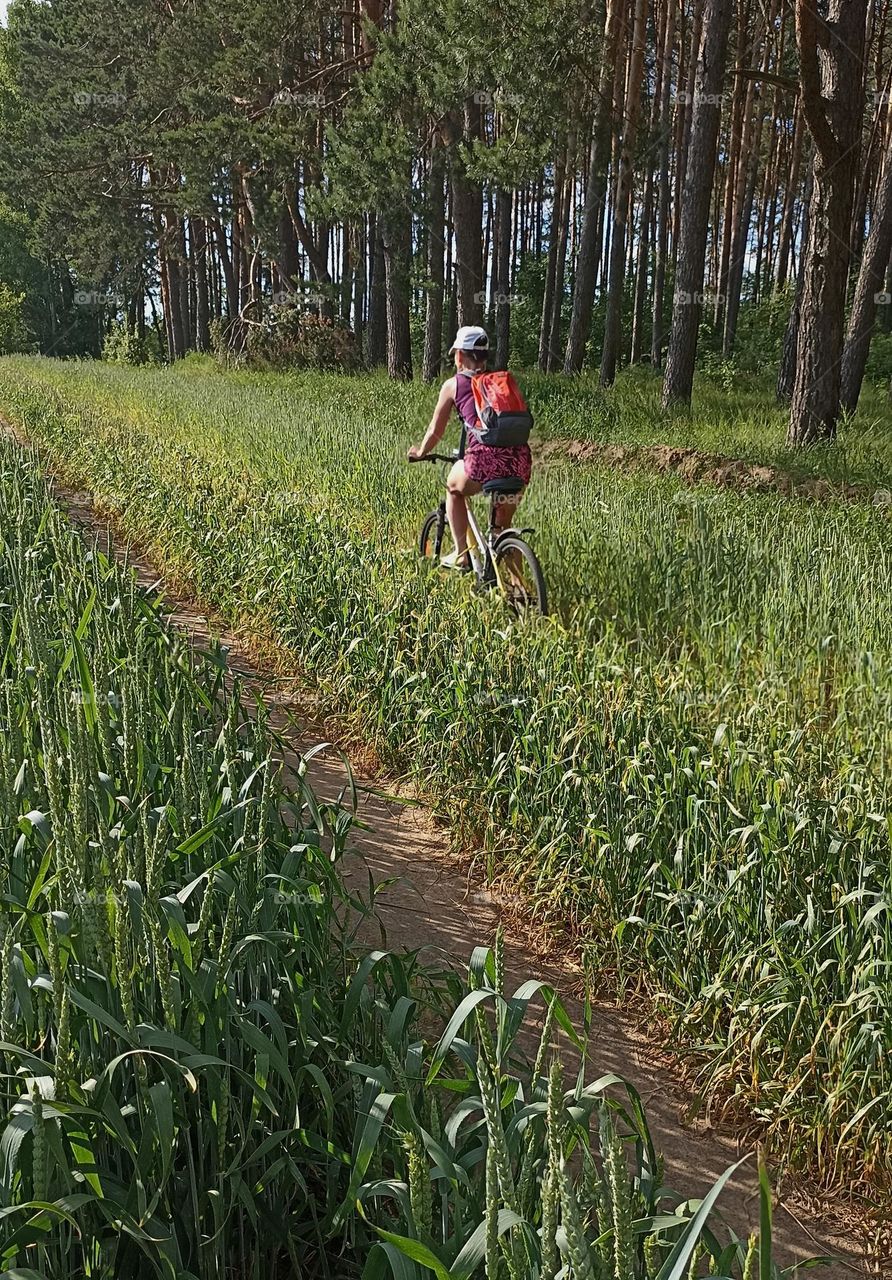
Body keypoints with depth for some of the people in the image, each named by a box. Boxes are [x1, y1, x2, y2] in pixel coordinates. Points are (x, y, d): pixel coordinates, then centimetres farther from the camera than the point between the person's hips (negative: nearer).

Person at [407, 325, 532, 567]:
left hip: (485, 459, -3)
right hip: (520, 458, 4)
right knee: (503, 526, 25)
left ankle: (460, 554, 23)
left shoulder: (453, 385, 13)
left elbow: (435, 432, 21)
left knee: (453, 488, 30)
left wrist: (420, 452, 41)